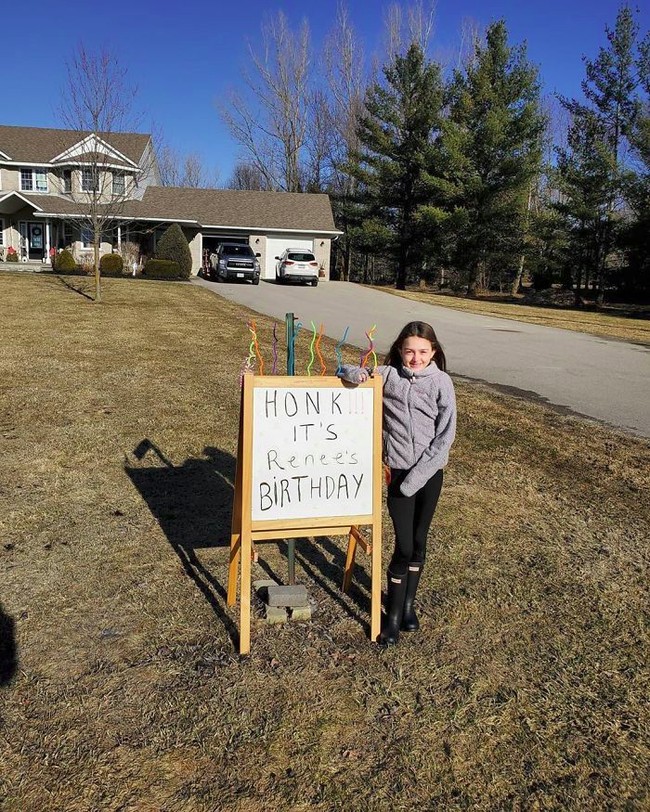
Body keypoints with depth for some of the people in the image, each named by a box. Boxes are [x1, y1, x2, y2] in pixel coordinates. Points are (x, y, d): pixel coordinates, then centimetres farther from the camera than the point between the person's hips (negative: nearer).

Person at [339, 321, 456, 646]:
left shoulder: (441, 382, -6)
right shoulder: (387, 374, -3)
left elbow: (446, 435, -10)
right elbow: (344, 372, 8)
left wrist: (416, 476, -15)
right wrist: (355, 373, -18)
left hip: (430, 472, 1)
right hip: (398, 471, 0)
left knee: (418, 541, 13)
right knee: (404, 545, -1)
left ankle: (408, 603, 32)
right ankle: (393, 615, 15)